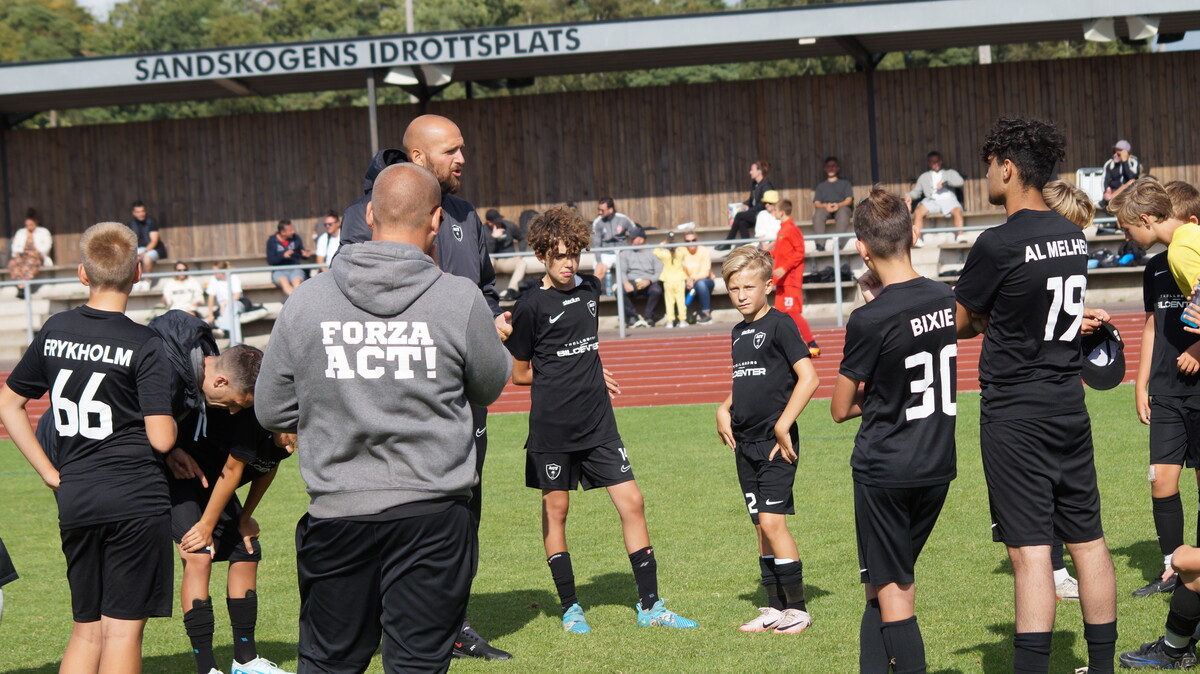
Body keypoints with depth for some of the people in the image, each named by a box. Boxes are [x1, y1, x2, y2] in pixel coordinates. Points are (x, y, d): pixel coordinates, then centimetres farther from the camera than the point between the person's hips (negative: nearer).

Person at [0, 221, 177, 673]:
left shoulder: (54, 330, 5)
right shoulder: (144, 346, -10)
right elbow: (161, 439, -14)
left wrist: (50, 473, 13)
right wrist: (170, 423, 8)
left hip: (74, 499, 5)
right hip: (137, 498, -5)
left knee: (86, 628, 14)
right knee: (123, 629, 0)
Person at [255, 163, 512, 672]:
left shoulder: (306, 300, -2)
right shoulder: (461, 300, -9)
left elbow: (272, 411, 5)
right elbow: (490, 387, 8)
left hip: (336, 511, 2)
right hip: (432, 513, -2)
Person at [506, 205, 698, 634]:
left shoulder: (590, 289, 9)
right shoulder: (531, 307, -7)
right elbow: (520, 374, 0)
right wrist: (561, 379, 3)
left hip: (598, 422, 5)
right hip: (552, 426, -5)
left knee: (631, 502, -1)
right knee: (555, 508, 5)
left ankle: (649, 606, 4)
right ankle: (569, 607, 17)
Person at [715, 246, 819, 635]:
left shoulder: (779, 324, -10)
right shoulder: (739, 333, 14)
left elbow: (808, 377, -16)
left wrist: (782, 426, -18)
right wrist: (725, 409, 7)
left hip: (776, 442, -8)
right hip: (746, 444, 8)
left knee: (772, 520, -13)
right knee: (760, 526, 9)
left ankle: (798, 609, -5)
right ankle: (775, 608, 16)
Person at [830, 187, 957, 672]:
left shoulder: (870, 320, -17)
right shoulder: (946, 299, 0)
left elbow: (841, 409, -7)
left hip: (884, 470, -6)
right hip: (938, 467, 6)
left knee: (891, 589, 1)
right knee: (891, 578, 18)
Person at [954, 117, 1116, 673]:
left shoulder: (998, 245, -15)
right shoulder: (1074, 237, 7)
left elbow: (957, 324, -5)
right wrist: (990, 316, 10)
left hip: (1015, 415, -7)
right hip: (1069, 407, 7)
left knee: (1030, 550, -9)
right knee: (1087, 539, 12)